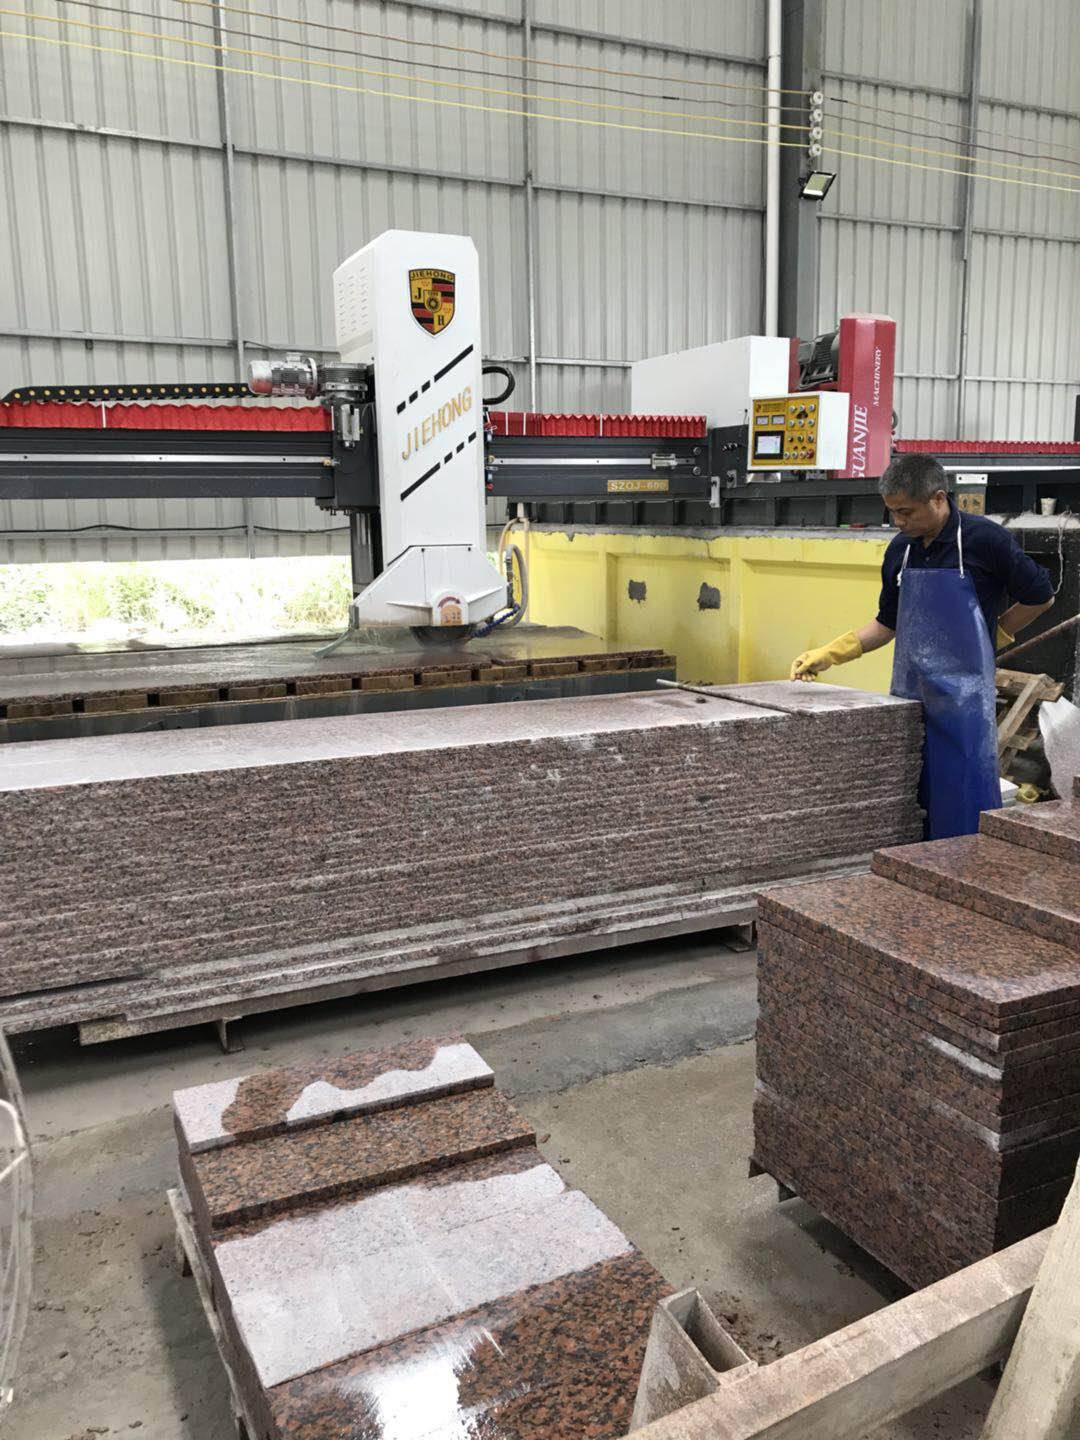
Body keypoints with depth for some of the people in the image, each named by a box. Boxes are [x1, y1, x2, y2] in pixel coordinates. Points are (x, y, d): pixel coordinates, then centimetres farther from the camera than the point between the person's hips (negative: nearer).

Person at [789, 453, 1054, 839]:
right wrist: (828, 655, 7)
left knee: (964, 805, -3)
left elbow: (1040, 597, 3)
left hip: (963, 693, -5)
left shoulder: (985, 539, -9)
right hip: (909, 690, 6)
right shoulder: (900, 549, 8)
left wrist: (994, 635, 8)